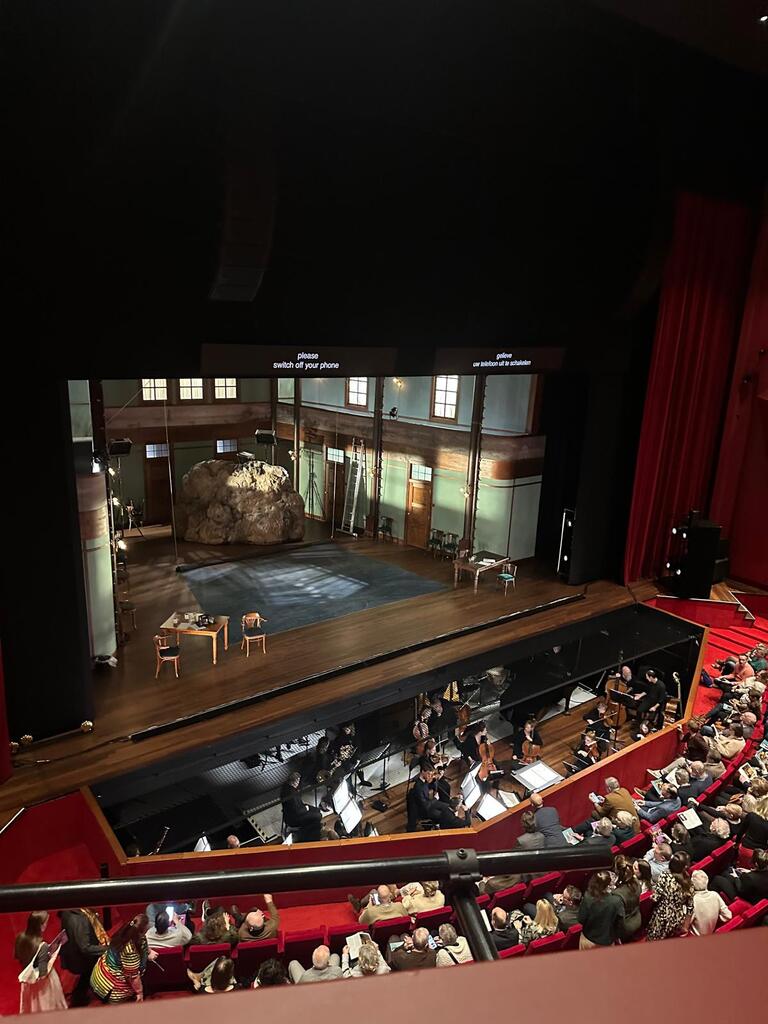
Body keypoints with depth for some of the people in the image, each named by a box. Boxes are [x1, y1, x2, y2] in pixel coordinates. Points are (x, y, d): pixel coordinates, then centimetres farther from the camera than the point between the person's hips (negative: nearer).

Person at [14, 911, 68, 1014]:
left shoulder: (21, 938, -18)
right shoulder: (42, 946, -36)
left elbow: (17, 956, 3)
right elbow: (42, 973, -29)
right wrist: (53, 957, -19)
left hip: (28, 980, 6)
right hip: (43, 984, -6)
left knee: (32, 1007, 30)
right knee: (47, 1007, 19)